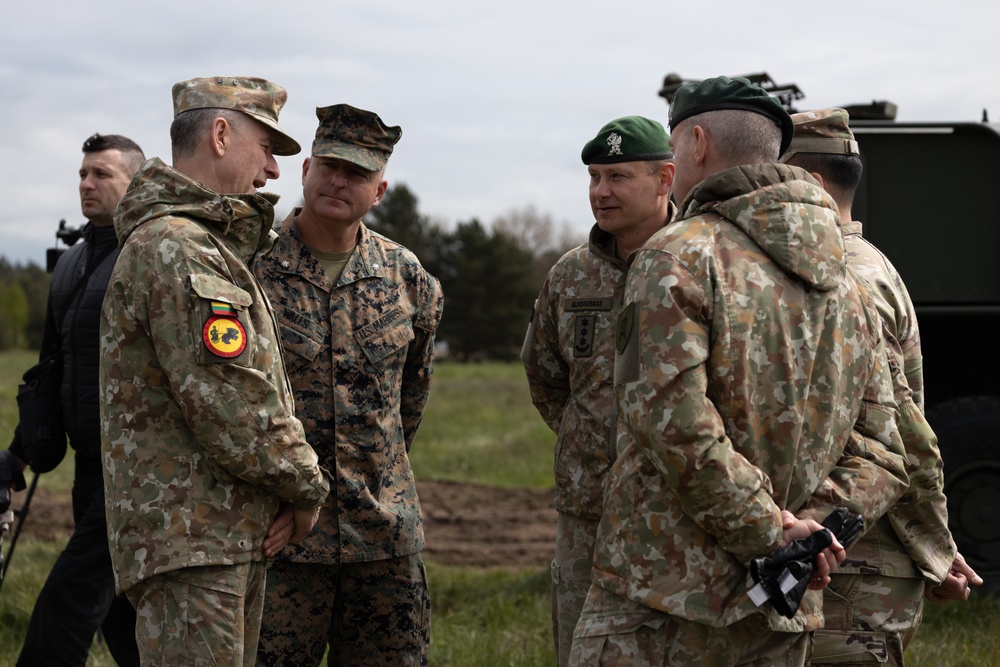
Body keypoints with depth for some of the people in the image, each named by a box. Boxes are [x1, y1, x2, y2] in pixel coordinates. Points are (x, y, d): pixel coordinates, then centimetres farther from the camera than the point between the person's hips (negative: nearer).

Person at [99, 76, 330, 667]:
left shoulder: (221, 247, 21)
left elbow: (261, 390, 20)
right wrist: (306, 486, -6)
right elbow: (229, 406, -21)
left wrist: (287, 488, 3)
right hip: (190, 541, -11)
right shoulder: (173, 248, -15)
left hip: (240, 538, 11)